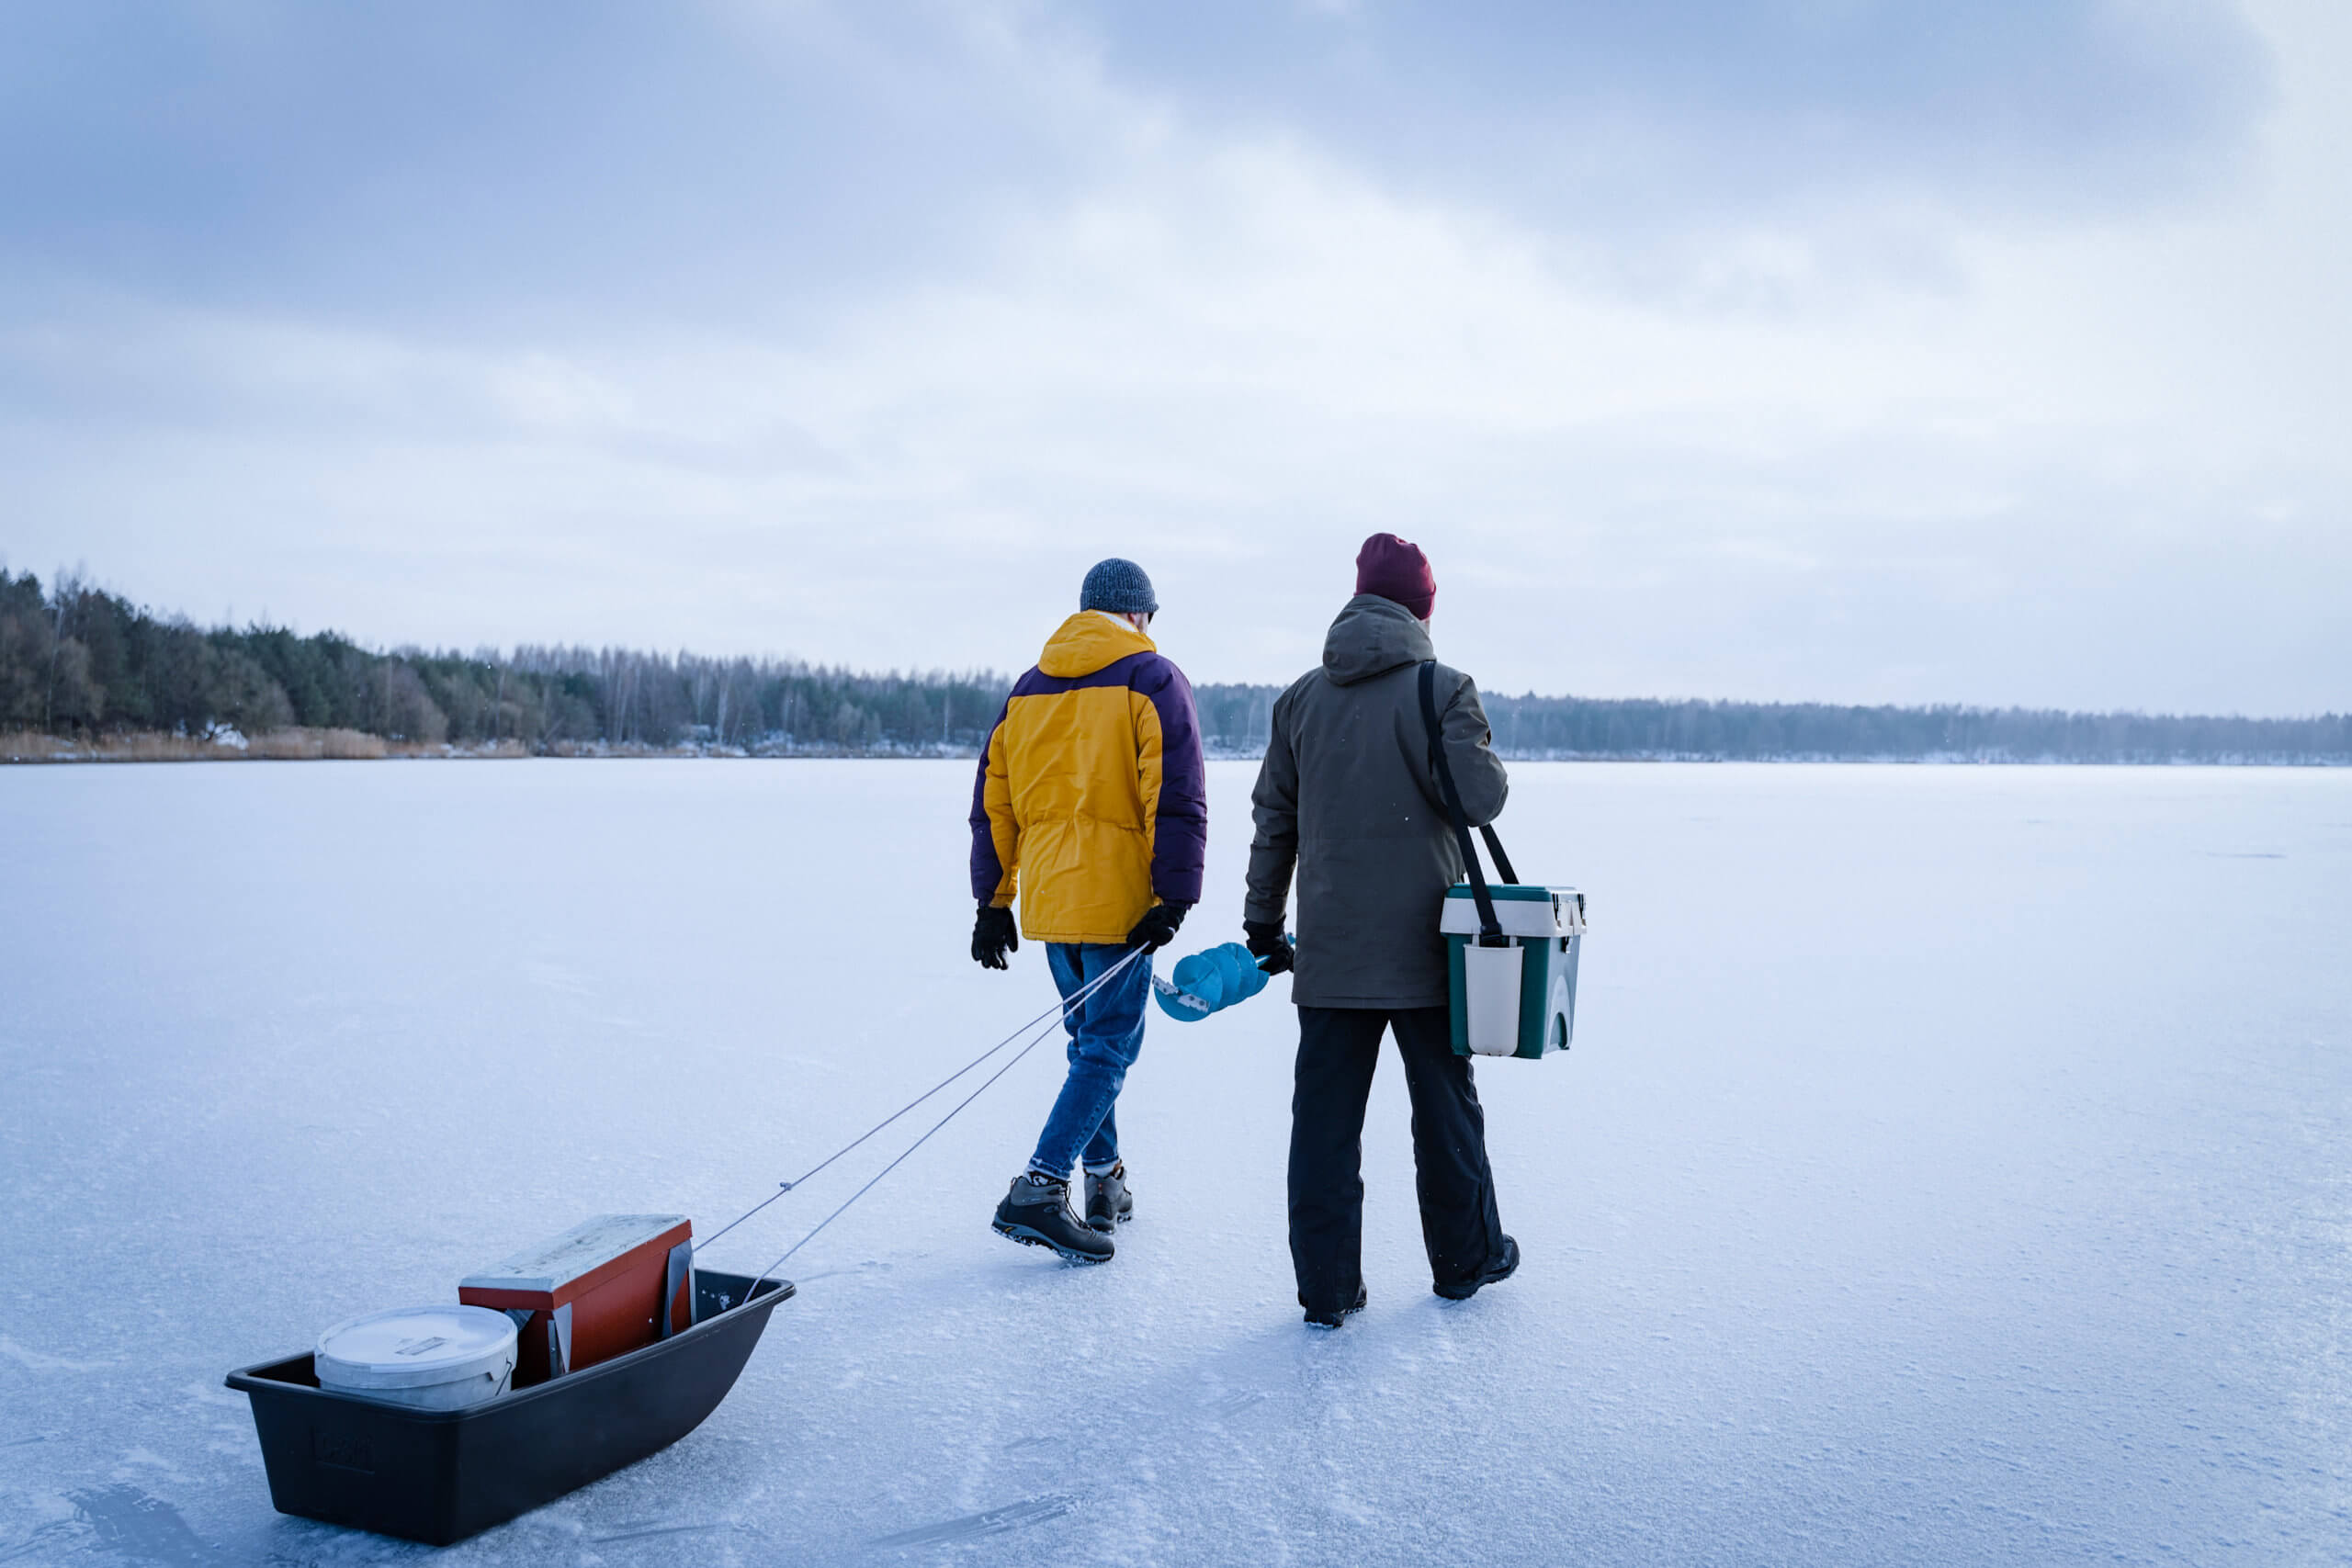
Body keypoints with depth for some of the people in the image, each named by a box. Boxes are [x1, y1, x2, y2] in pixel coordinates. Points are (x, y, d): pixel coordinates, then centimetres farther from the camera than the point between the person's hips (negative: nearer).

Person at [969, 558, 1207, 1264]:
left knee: (1090, 1037, 19)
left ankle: (1104, 1182, 24)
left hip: (1047, 900, 6)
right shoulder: (1152, 681, -4)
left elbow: (993, 801, 13)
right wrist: (1174, 897, -13)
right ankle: (1039, 1188, -14)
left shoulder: (1028, 689, 14)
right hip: (1117, 901, -6)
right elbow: (1176, 798, -13)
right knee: (1110, 1043, -3)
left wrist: (994, 901, 17)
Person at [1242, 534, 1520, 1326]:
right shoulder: (1440, 689, -8)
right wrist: (1483, 754, 10)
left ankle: (1326, 1285, 8)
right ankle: (1465, 1257, 28)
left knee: (1325, 1114, 6)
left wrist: (1262, 924, 16)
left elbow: (1274, 818, 9)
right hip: (1421, 943, -3)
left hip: (1329, 948, 3)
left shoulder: (1301, 698, 6)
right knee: (1444, 1104, 13)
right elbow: (1479, 796, -13)